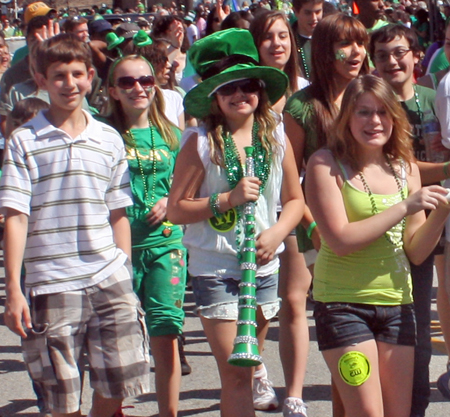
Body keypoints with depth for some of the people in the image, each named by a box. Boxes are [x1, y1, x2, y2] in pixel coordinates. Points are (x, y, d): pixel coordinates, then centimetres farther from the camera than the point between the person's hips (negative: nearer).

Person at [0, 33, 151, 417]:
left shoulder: (109, 140, 9)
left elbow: (119, 215, 13)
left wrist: (125, 275, 9)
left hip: (109, 281, 3)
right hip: (51, 285, -3)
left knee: (117, 386, 4)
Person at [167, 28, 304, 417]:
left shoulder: (277, 137, 2)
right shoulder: (201, 141, -8)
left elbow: (295, 199, 10)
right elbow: (176, 209, -8)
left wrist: (276, 232, -8)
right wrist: (227, 199, -18)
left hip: (264, 265, 4)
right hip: (215, 268, -4)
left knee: (245, 368, 13)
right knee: (236, 374, -6)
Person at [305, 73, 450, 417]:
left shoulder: (405, 167, 8)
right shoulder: (326, 164, -7)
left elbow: (415, 253, 7)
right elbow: (340, 240, -17)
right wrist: (405, 207, -18)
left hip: (396, 301, 5)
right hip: (343, 302, -5)